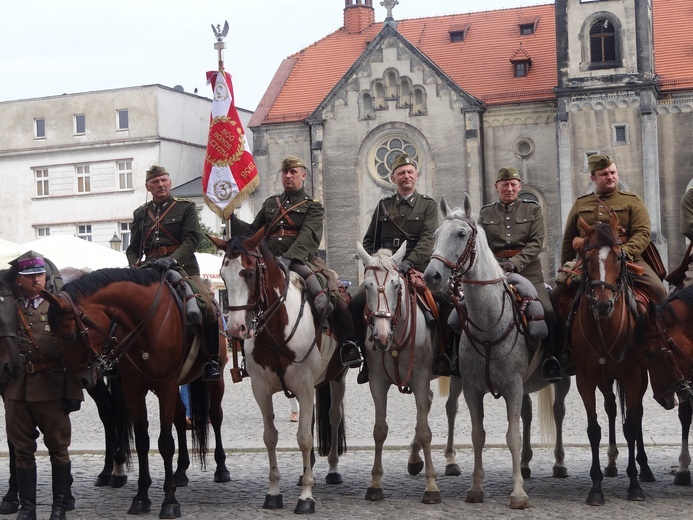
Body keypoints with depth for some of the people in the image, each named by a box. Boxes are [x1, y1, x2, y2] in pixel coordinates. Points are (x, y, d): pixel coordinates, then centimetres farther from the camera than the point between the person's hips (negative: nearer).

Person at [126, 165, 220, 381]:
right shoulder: (140, 214, 18)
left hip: (183, 268, -4)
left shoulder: (186, 207, 7)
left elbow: (192, 239, -7)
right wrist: (137, 266, -4)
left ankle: (211, 361, -14)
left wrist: (172, 259, -24)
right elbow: (133, 249, 19)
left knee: (207, 307, -26)